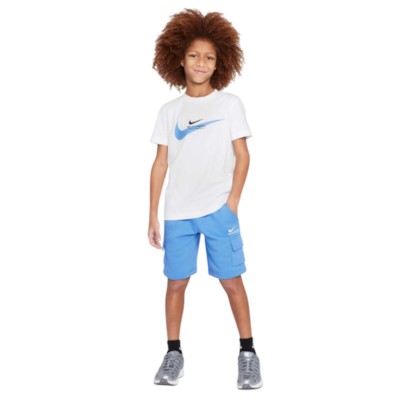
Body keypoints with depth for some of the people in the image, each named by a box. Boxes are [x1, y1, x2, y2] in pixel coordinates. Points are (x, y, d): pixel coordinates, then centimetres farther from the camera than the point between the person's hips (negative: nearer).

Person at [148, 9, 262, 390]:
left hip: (218, 211, -2)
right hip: (177, 213, 3)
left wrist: (232, 204, -8)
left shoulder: (229, 104, 3)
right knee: (176, 282, 7)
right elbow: (160, 163, 8)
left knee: (231, 280, 0)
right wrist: (152, 215, 5)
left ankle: (248, 352, 12)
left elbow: (242, 155, 1)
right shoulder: (169, 111, 9)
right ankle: (173, 353, 20)